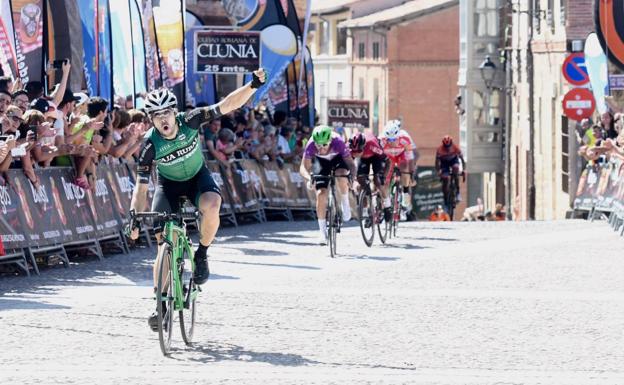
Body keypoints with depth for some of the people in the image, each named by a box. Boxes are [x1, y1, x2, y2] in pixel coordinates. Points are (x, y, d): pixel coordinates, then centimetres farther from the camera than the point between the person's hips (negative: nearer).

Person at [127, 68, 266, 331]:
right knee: (165, 244, -12)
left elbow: (228, 105, -29)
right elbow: (141, 186, -16)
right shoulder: (150, 144, -24)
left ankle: (201, 254, -8)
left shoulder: (190, 121, -25)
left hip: (198, 177, 0)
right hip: (169, 185, 0)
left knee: (211, 207, -35)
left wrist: (252, 86, -44)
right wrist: (135, 218, -26)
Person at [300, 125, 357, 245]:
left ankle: (345, 204, -3)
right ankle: (323, 232, -1)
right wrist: (309, 178, -55)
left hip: (339, 159, -1)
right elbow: (304, 167, -35)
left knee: (341, 177, -34)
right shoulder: (311, 145, -35)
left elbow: (350, 163, -35)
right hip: (322, 163, 1)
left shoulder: (338, 142, -38)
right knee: (321, 194, -12)